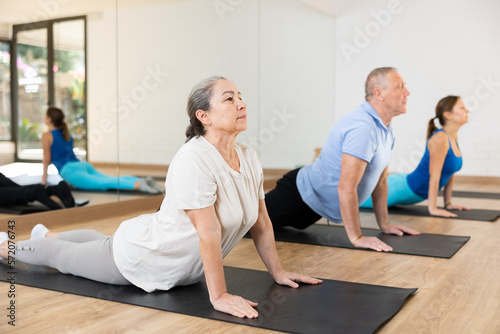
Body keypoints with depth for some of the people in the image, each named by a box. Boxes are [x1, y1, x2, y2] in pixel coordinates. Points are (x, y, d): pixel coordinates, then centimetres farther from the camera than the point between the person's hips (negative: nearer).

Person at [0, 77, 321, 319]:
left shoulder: (249, 157, -11)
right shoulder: (194, 160, -36)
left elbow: (261, 222, -2)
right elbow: (209, 234, -35)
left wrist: (278, 271, 1)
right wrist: (218, 296, -30)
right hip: (139, 258, -8)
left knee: (101, 242, 34)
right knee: (62, 256, 17)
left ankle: (48, 234, 63)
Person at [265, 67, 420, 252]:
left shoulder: (386, 129, 2)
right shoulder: (362, 127, -31)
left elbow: (380, 180, 12)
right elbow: (346, 188, -33)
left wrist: (384, 224, 11)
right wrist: (356, 237, -29)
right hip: (302, 196, -9)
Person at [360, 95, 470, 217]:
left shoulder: (454, 137, 4)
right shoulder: (440, 138, -24)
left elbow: (449, 174, 12)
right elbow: (434, 176, -24)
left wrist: (448, 203, 12)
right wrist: (432, 208, -23)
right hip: (403, 188, -9)